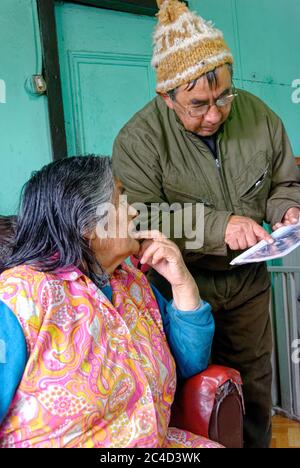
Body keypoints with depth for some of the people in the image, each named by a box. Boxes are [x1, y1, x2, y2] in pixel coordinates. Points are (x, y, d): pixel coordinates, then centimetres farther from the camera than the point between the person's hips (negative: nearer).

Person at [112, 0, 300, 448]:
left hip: (247, 280, 4)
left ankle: (256, 444, 43)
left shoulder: (258, 117, -5)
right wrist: (220, 226, -31)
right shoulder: (138, 140, -17)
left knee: (253, 385, 19)